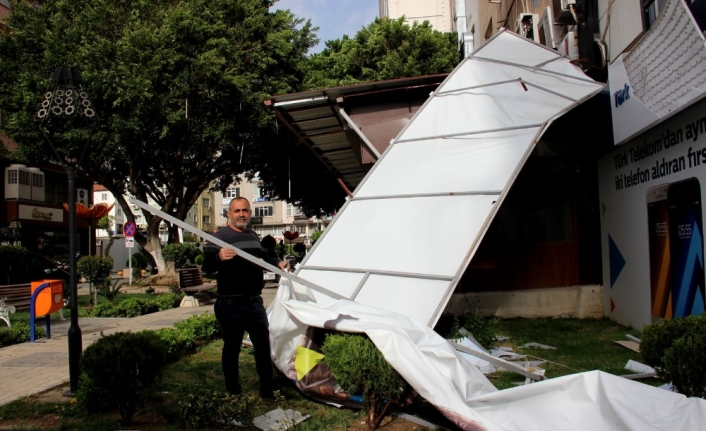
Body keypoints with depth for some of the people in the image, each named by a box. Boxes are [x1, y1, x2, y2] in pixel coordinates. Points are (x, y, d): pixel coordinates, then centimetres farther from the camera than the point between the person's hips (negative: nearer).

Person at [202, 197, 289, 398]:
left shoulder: (253, 235, 14)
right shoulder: (220, 236, -11)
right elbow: (207, 266, -21)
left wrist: (277, 263, 13)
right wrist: (219, 257, -41)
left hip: (255, 302, 7)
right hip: (231, 305, -7)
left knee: (263, 345, 14)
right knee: (232, 348, 5)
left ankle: (267, 391, 27)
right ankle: (234, 392, 19)